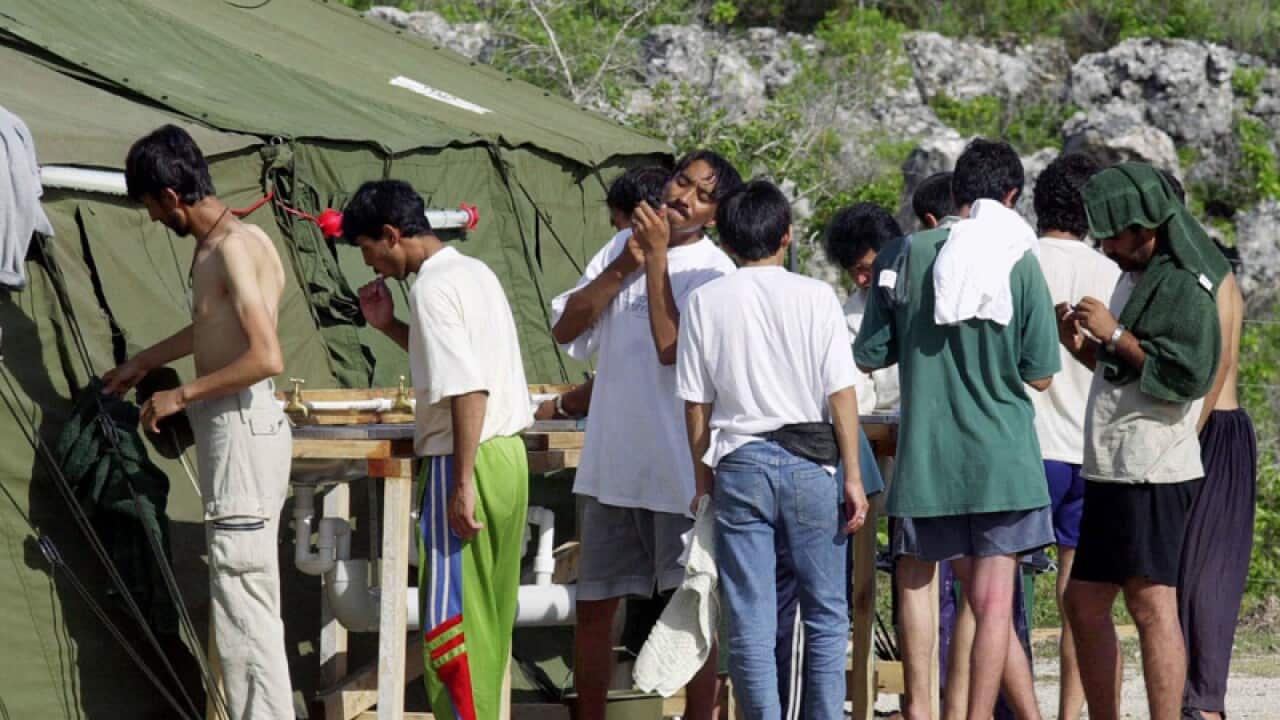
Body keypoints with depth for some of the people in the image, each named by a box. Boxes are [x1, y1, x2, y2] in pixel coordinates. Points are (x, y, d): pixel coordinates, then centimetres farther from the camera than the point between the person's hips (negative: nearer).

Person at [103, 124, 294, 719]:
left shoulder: (233, 247, -17)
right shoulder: (214, 244, 12)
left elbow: (268, 358, -25)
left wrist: (181, 395, -16)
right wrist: (143, 363, 41)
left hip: (243, 429, -10)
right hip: (232, 430, 10)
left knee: (242, 601, -8)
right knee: (244, 600, 14)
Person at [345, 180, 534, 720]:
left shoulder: (433, 287, -16)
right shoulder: (474, 271, 13)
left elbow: (468, 390, -24)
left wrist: (463, 485, -24)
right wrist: (389, 326, 19)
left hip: (466, 462, -10)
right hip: (507, 454, 10)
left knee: (451, 620, -4)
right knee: (491, 617, 16)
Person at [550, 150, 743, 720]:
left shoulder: (714, 272, -7)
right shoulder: (623, 246, 10)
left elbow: (672, 348, -20)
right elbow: (566, 330, 5)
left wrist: (657, 258, -15)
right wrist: (623, 267, -6)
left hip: (681, 466, -5)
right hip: (611, 461, 5)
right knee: (593, 608, 11)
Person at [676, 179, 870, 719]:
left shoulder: (706, 301, 2)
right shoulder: (814, 296, -3)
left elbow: (696, 404, 3)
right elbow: (841, 393, -5)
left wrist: (703, 481, 12)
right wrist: (852, 477, 0)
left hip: (739, 465, 1)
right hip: (809, 462, -1)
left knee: (750, 623, 2)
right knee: (826, 613, 9)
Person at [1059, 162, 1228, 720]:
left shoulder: (1182, 287, -11)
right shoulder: (1133, 279, 19)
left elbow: (1185, 376, -21)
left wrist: (1114, 334, -17)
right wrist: (1083, 346, 11)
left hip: (1154, 472, -10)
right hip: (1112, 468, 10)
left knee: (1151, 604, -13)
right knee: (1084, 603, 12)